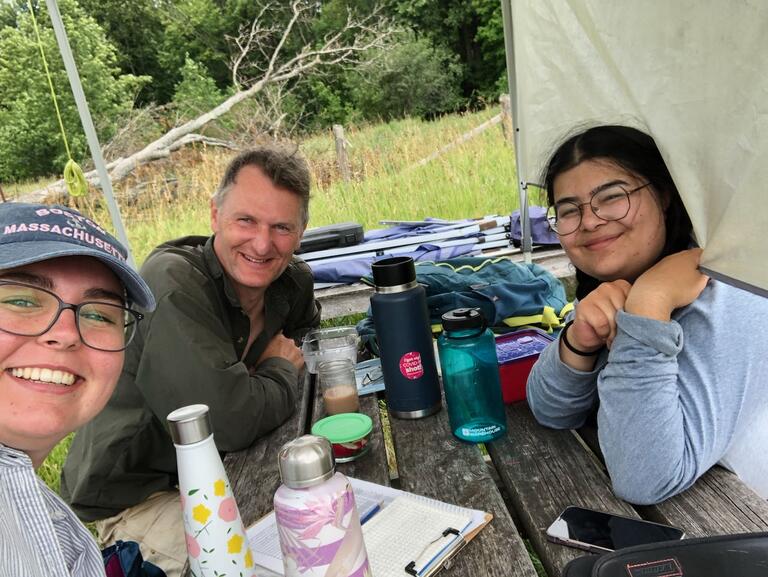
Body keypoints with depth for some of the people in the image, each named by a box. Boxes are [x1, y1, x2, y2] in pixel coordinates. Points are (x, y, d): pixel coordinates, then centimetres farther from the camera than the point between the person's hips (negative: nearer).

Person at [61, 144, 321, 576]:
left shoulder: (294, 281, -6)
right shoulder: (173, 283, -28)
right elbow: (229, 421, -32)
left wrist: (291, 350, -2)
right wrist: (282, 371, -13)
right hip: (141, 495, -6)